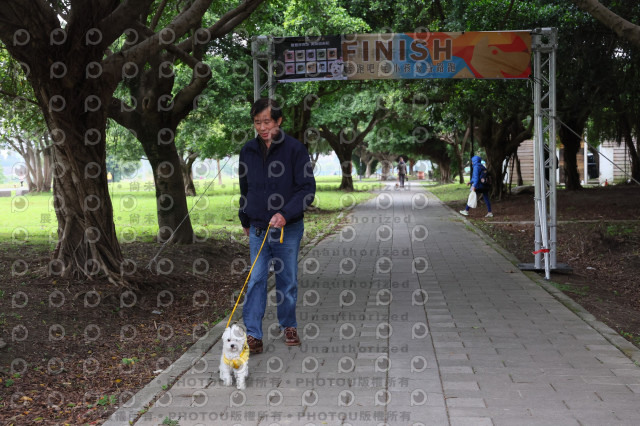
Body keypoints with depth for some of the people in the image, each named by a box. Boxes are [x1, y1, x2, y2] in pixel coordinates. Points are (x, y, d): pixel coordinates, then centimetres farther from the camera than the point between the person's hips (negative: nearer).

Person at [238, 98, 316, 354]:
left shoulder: (294, 148, -8)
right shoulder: (248, 151, 6)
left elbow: (307, 188, -11)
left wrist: (286, 214, -22)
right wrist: (245, 221, 22)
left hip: (288, 228, -3)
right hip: (258, 228, 3)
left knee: (287, 279, 8)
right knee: (256, 280, -2)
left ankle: (289, 326, 26)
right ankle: (253, 334, 0)